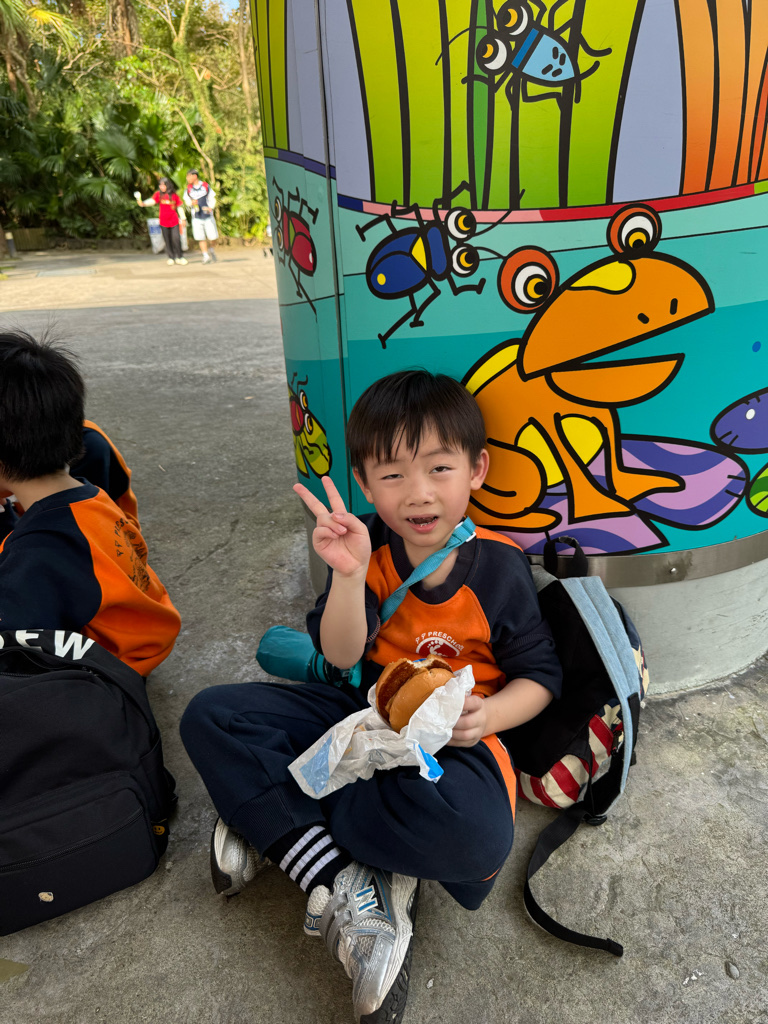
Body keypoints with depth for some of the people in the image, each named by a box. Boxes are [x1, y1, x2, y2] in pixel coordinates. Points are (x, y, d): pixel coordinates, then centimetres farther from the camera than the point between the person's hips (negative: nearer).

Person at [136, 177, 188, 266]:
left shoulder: (174, 195, 1)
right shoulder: (158, 194, 0)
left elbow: (179, 207, 8)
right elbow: (152, 201, -14)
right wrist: (142, 203, -31)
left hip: (174, 221, -1)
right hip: (164, 221, 1)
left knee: (176, 239, -7)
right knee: (167, 240, 5)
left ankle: (180, 257, 7)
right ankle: (171, 257, 16)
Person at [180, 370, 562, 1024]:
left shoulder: (499, 567, -11)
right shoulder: (368, 544, -7)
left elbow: (540, 676, -2)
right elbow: (341, 656, -15)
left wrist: (490, 714, -22)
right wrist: (349, 575, -32)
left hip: (451, 733, -2)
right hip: (363, 712, 3)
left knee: (477, 835, -38)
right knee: (211, 718, -14)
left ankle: (272, 823, -16)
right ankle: (341, 888, -23)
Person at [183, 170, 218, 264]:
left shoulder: (206, 186, 2)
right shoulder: (188, 188, 6)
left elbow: (212, 198, 7)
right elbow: (186, 200, 15)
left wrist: (211, 207, -11)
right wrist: (192, 203, -8)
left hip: (208, 216, -1)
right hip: (196, 217, 1)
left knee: (212, 236, -4)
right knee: (200, 238, -4)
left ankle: (212, 249, 26)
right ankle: (206, 256, 4)